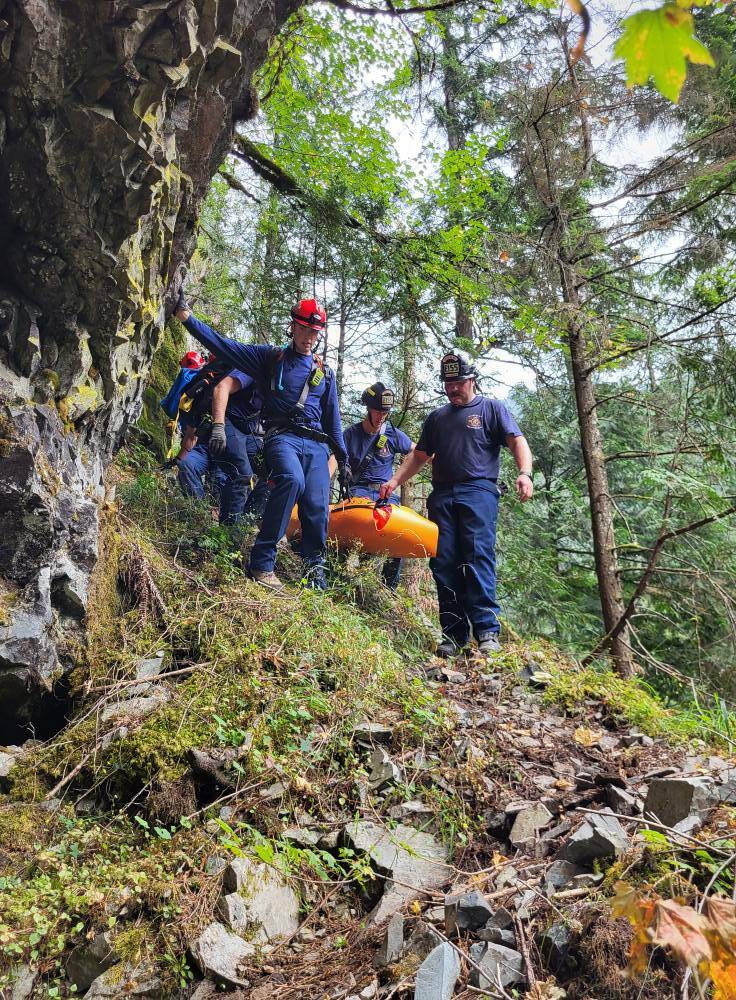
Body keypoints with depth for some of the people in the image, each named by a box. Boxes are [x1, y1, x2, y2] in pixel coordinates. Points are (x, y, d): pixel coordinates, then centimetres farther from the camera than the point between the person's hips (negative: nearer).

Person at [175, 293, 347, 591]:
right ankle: (262, 562, -30)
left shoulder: (324, 372, 23)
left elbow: (332, 419, 25)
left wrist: (342, 458, 20)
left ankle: (315, 566, 14)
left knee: (317, 506, -10)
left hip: (316, 444, 4)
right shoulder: (270, 358, 14)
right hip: (282, 436, -4)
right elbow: (223, 345, 7)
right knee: (292, 479, -34)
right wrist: (186, 317, -2)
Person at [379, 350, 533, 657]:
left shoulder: (492, 408, 13)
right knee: (443, 563, -3)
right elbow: (419, 456, 29)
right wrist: (394, 481, 16)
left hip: (478, 491, -4)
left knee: (478, 556, -17)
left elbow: (517, 441, 1)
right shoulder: (437, 417, 26)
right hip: (442, 495, 5)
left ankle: (487, 631, -17)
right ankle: (453, 634, 0)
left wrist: (524, 473, -18)